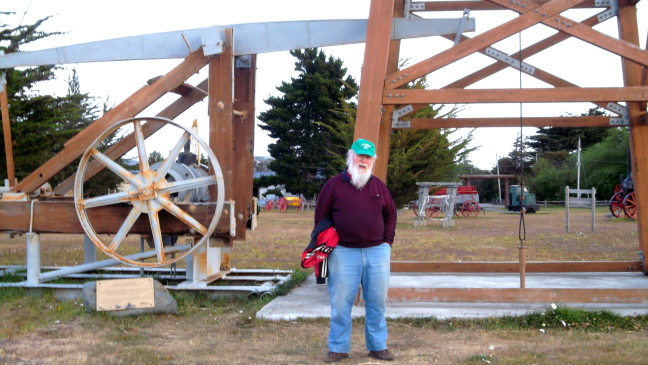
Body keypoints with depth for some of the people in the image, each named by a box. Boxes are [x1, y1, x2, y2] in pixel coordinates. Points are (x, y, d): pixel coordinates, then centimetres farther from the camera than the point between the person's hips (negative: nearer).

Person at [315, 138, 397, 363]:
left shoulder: (378, 186, 10)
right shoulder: (334, 185, 1)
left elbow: (390, 214, 18)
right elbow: (321, 216, 4)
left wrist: (387, 241, 8)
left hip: (377, 252, 3)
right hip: (344, 253, -3)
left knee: (377, 302, 7)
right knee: (341, 303, 1)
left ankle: (378, 346, 18)